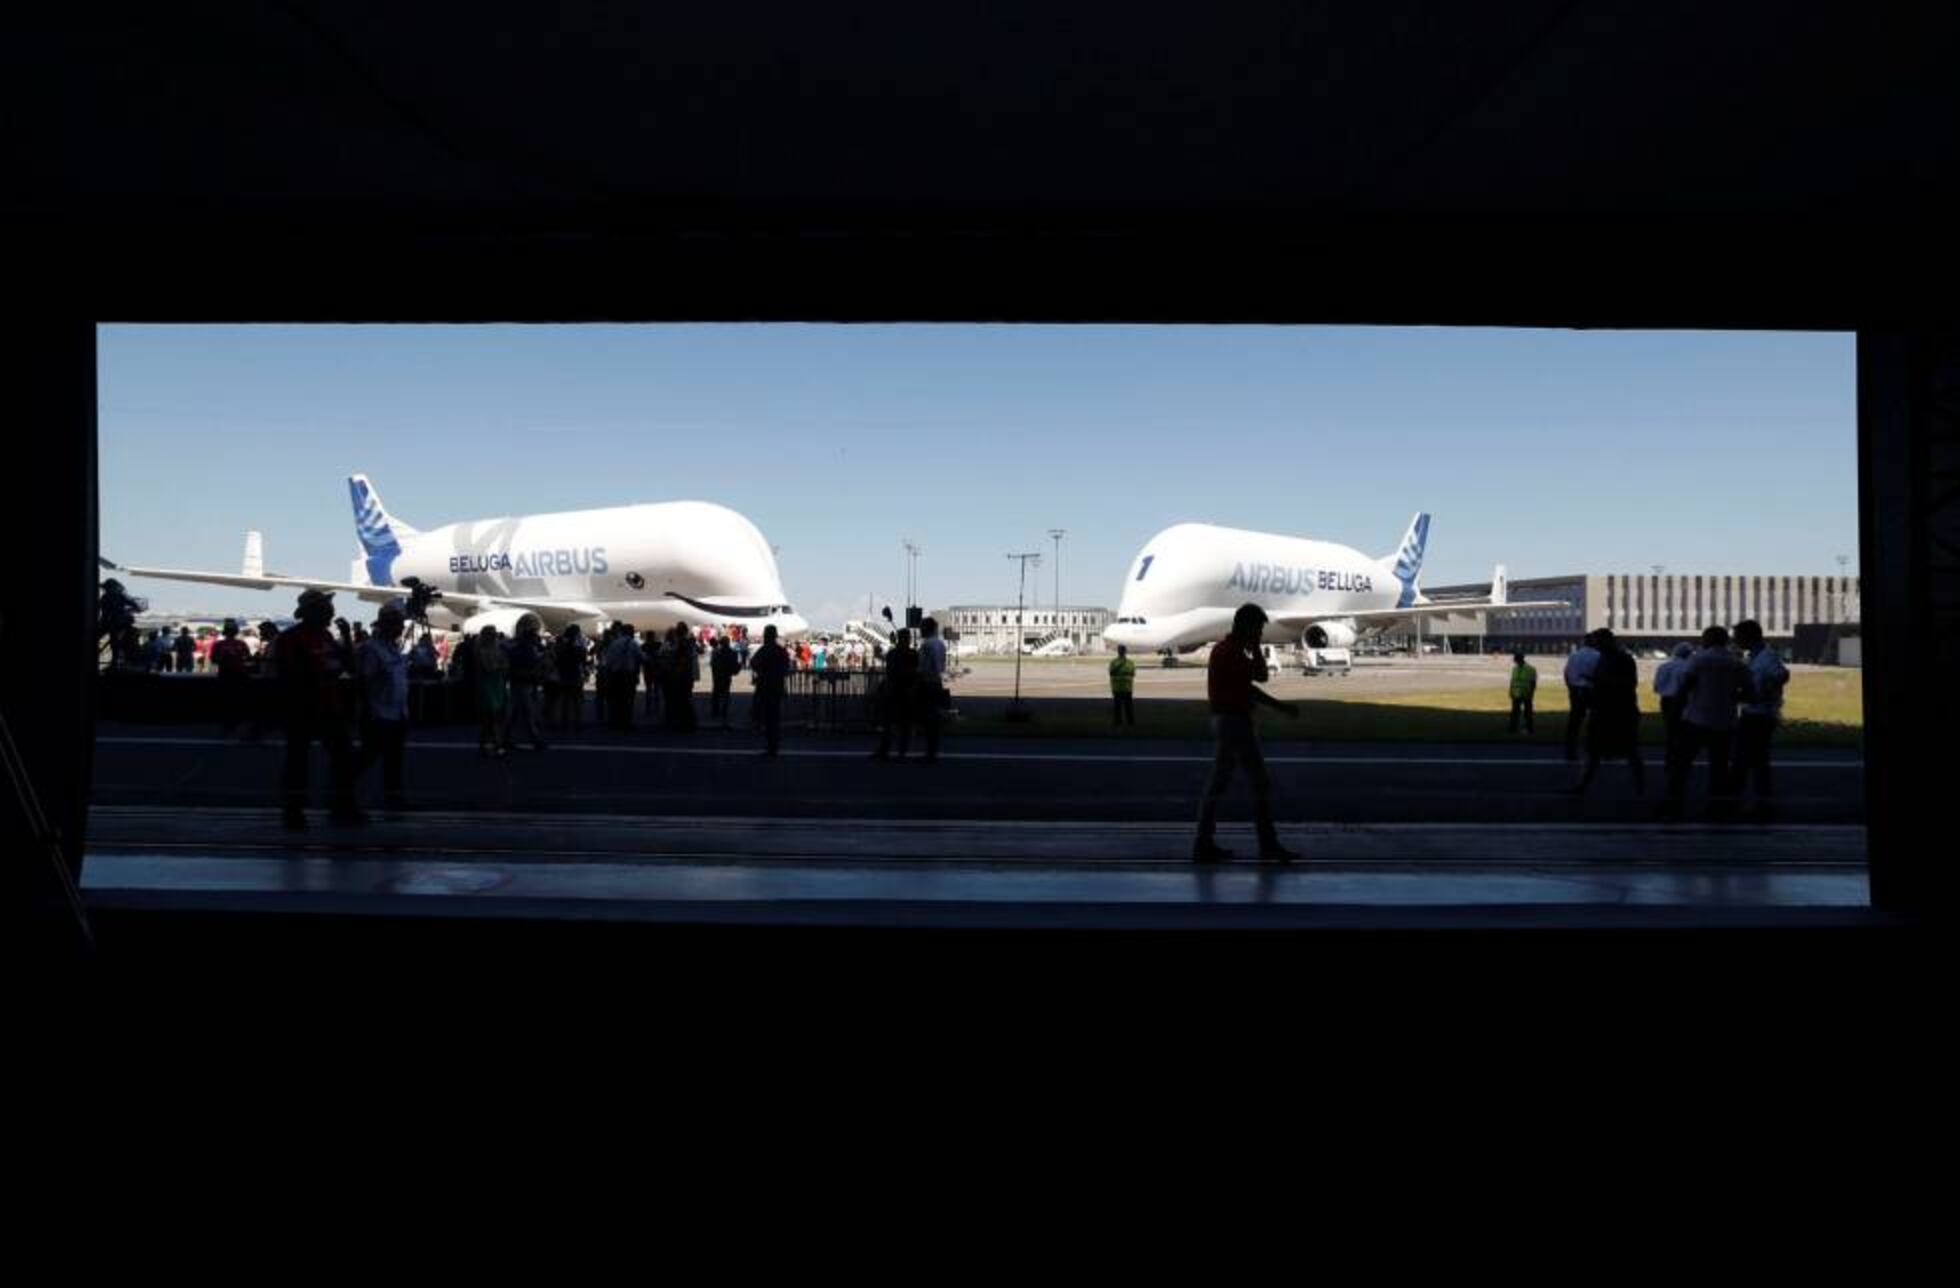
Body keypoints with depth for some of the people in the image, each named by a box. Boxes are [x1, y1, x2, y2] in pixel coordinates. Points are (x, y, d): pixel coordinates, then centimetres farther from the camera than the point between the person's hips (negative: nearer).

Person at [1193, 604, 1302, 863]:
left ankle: (1204, 844, 11)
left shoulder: (1226, 648, 15)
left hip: (1225, 721, 10)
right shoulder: (1232, 651, -16)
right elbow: (1261, 676, -16)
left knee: (1218, 784, 10)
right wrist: (1255, 647, -6)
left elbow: (1248, 688, 18)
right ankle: (1269, 846, 0)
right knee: (1261, 784, -4)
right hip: (1235, 722, -10)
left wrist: (1281, 707, 17)